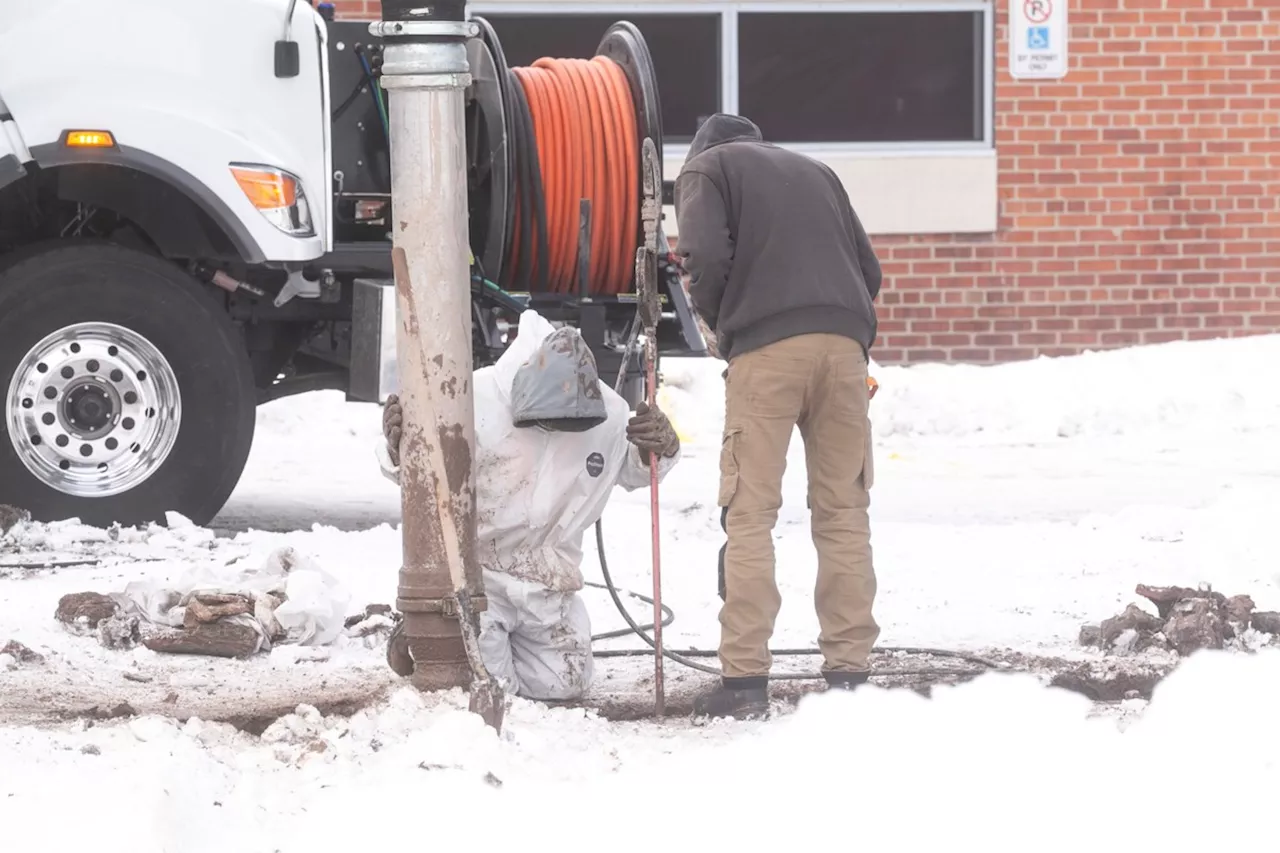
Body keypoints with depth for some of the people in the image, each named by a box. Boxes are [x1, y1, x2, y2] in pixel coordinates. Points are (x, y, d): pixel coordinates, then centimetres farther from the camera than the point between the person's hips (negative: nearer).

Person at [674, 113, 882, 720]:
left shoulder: (707, 168, 15)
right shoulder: (814, 172, 31)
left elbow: (707, 257, -2)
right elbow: (869, 270, 22)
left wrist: (719, 324, 13)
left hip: (764, 349, -4)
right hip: (844, 343, 4)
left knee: (750, 513, -3)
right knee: (843, 512, 7)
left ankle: (744, 679, -8)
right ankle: (849, 671, 5)